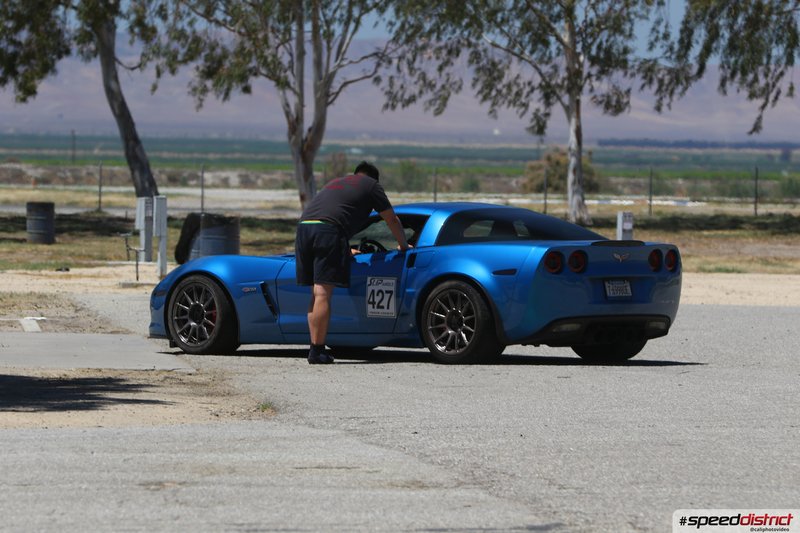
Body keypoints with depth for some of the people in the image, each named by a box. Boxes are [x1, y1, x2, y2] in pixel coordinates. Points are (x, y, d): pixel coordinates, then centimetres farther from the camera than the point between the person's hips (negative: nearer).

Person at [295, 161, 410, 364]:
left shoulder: (336, 182, 37)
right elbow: (392, 220, 23)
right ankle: (317, 351, -12)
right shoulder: (371, 185, 18)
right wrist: (403, 245, 41)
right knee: (323, 292, -9)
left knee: (317, 293, 12)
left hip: (304, 226, 6)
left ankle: (316, 348, 10)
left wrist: (345, 250, 62)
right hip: (328, 231, -6)